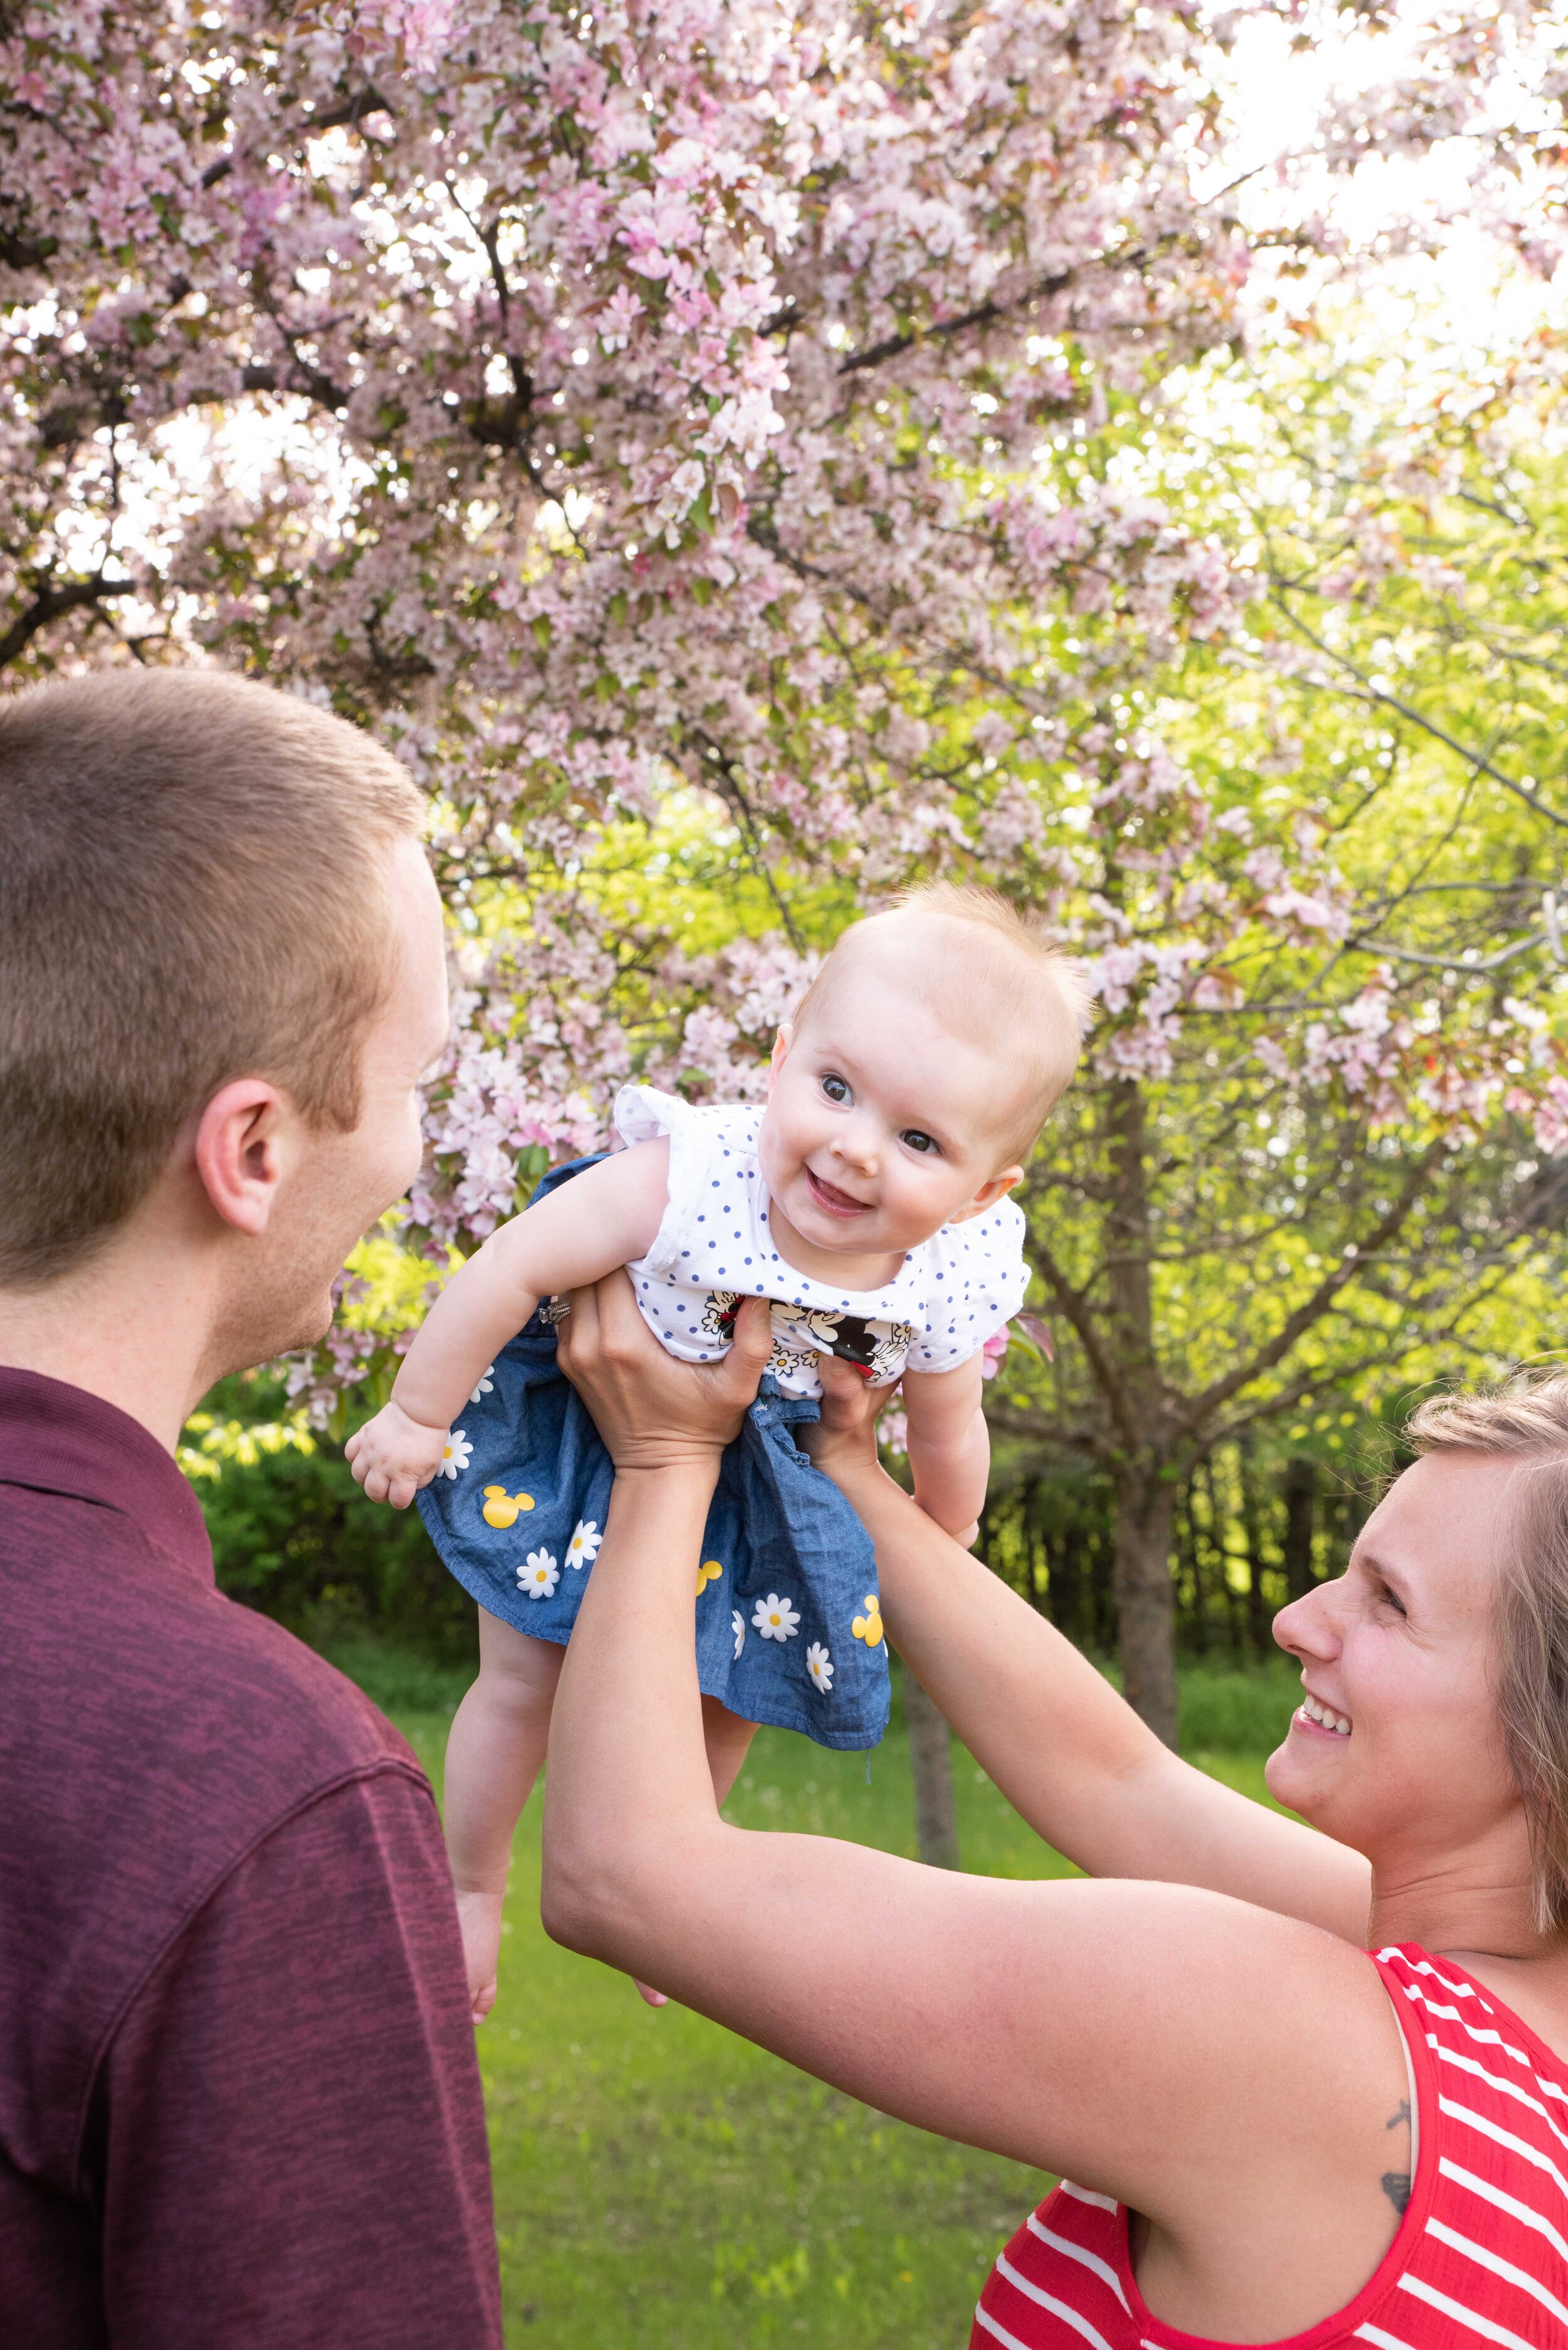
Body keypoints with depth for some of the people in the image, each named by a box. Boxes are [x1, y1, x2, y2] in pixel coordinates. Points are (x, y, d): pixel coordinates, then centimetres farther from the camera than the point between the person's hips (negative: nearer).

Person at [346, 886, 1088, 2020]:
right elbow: (511, 1268, -28)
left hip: (747, 1480, 4)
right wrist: (417, 1416, -19)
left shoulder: (948, 1289, -27)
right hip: (577, 1436, -3)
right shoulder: (687, 1179, -41)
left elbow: (947, 1435, -4)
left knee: (731, 1695, 15)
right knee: (527, 1679, 4)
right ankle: (471, 1884, 32)